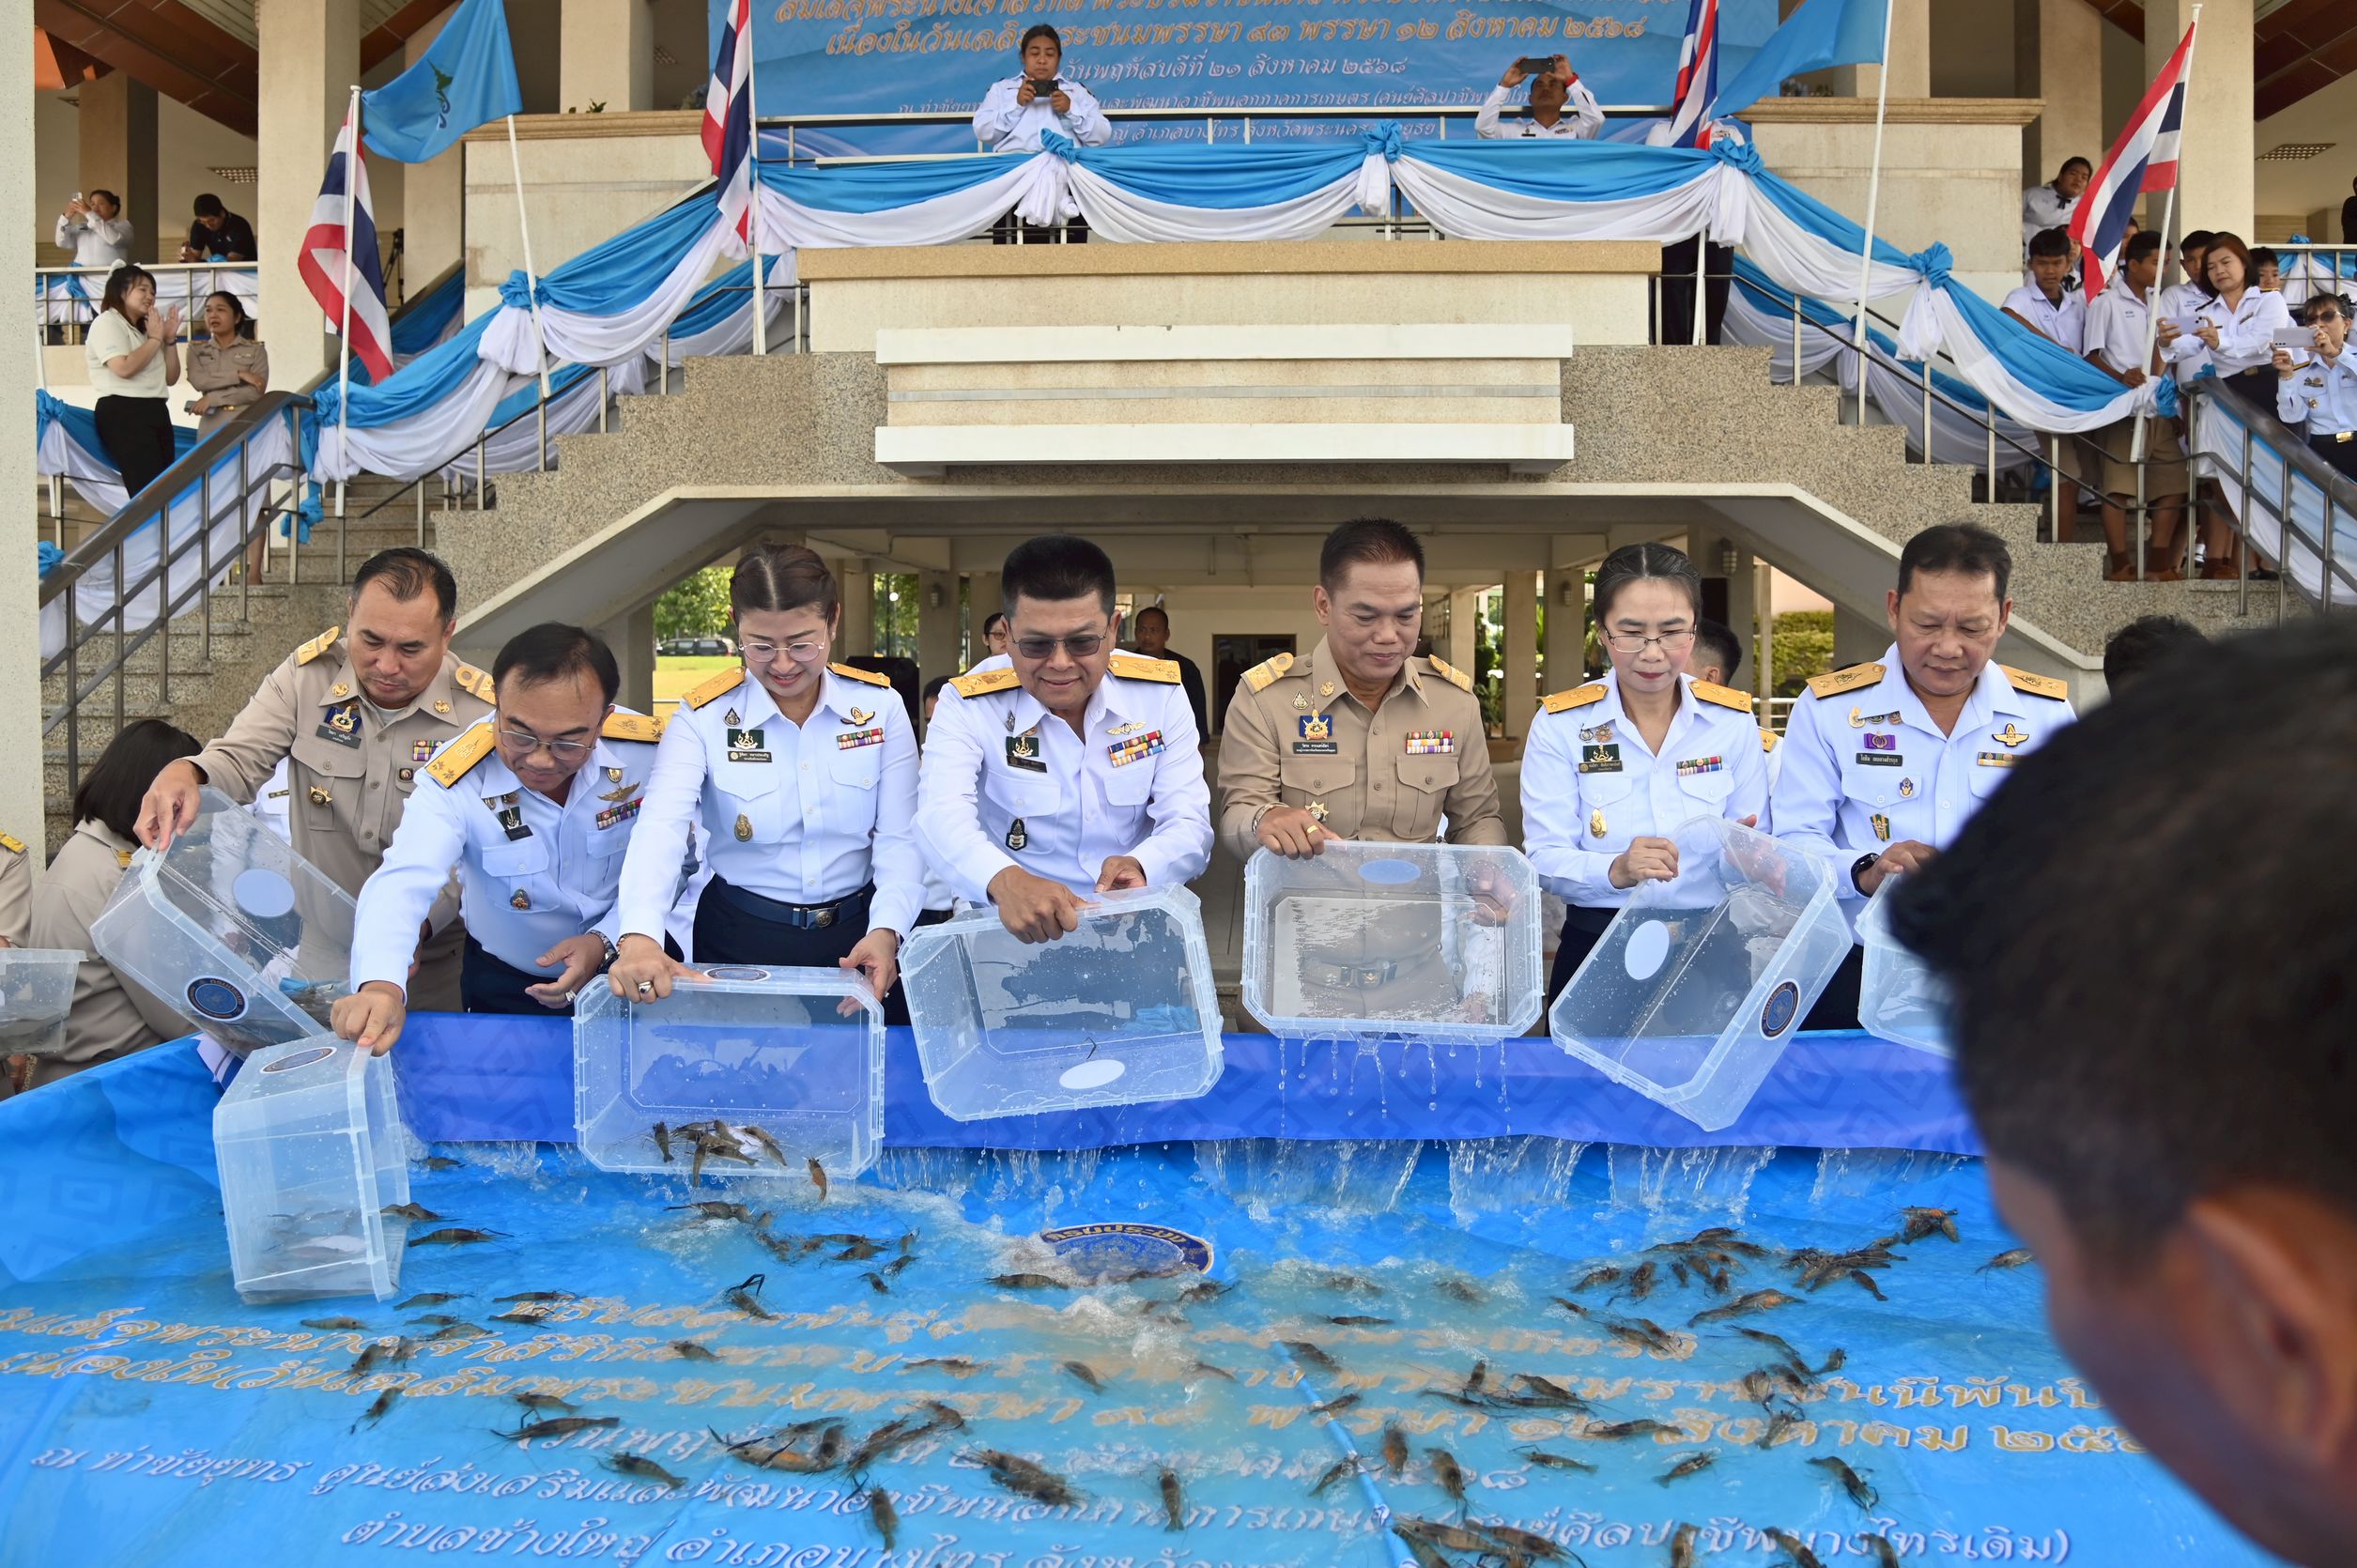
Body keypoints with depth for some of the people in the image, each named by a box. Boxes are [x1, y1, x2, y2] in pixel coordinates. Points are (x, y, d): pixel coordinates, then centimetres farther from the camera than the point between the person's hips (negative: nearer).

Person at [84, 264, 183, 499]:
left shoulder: (144, 329, 22)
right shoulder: (107, 323, -2)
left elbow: (170, 378, 20)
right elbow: (124, 368, -18)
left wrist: (170, 339, 9)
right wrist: (155, 339, -6)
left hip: (155, 410, 9)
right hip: (123, 412, -8)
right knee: (149, 490, -18)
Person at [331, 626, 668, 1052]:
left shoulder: (648, 752, -20)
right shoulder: (457, 777, -23)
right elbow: (403, 883, -37)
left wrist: (604, 942, -22)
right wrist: (381, 984, -56)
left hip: (625, 968, 1)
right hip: (504, 985, -1)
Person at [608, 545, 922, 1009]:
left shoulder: (880, 706, -3)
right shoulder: (702, 717, -8)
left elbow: (900, 838, -5)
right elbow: (661, 830, -23)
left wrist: (886, 931, -23)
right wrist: (640, 936, -41)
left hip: (858, 937, 1)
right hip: (741, 941, -1)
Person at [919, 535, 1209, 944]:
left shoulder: (1160, 693, -1)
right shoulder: (967, 704, -8)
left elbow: (1189, 824, -5)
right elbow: (944, 817, -24)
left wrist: (1141, 866, -29)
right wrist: (1005, 880, -46)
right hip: (1013, 932, -1)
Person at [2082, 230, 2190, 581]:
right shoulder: (2106, 302, -3)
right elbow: (2092, 355, -7)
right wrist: (2121, 377, -22)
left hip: (2157, 409, 7)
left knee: (2173, 483, 5)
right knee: (2118, 487, -7)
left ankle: (2158, 562, 10)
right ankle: (2120, 564, -2)